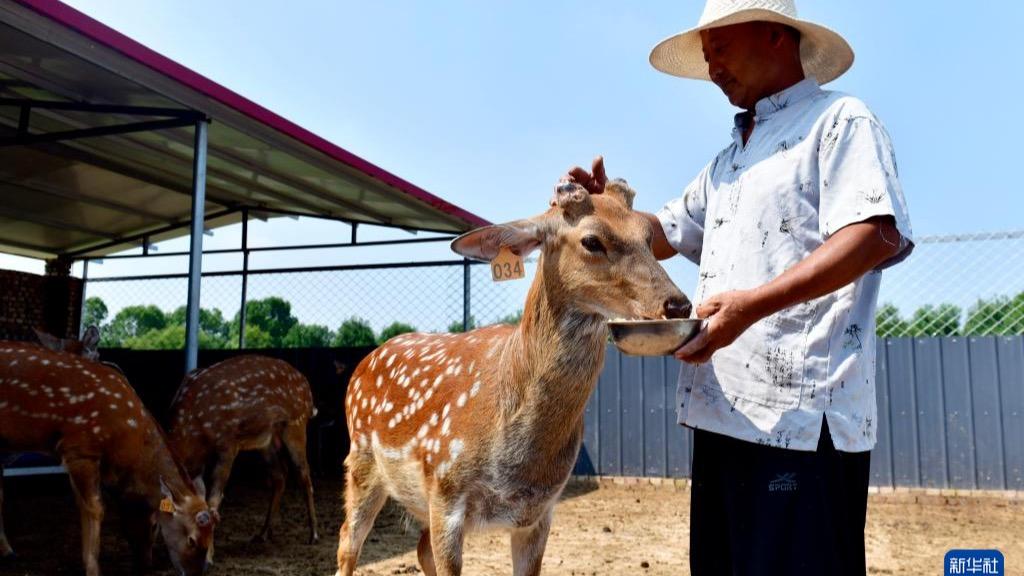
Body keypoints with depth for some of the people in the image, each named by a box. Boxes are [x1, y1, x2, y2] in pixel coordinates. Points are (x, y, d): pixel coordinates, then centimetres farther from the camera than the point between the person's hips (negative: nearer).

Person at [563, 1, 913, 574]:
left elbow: (876, 234, -17)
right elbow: (664, 235, 25)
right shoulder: (729, 158, 24)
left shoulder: (840, 121, -2)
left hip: (802, 413, -8)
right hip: (723, 408, 9)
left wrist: (754, 303, -26)